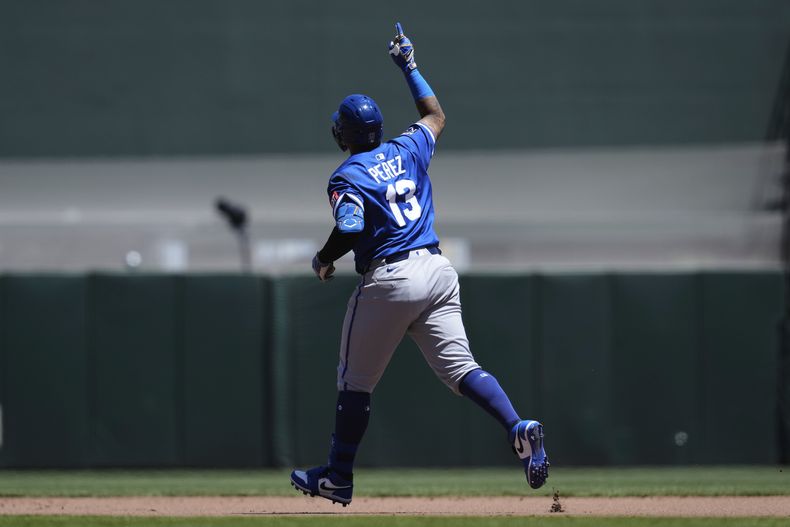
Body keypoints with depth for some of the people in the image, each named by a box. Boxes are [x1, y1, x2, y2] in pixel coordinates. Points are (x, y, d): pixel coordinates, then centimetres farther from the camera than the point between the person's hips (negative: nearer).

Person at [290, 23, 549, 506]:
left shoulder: (348, 177, -5)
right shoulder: (408, 151, 13)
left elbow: (350, 231, -19)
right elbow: (436, 116, 34)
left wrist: (323, 260, 0)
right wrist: (410, 67, 41)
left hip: (388, 280, -5)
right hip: (438, 271, 5)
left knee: (356, 381, 10)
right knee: (461, 368, -3)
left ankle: (339, 477, 18)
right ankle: (518, 428, -29)